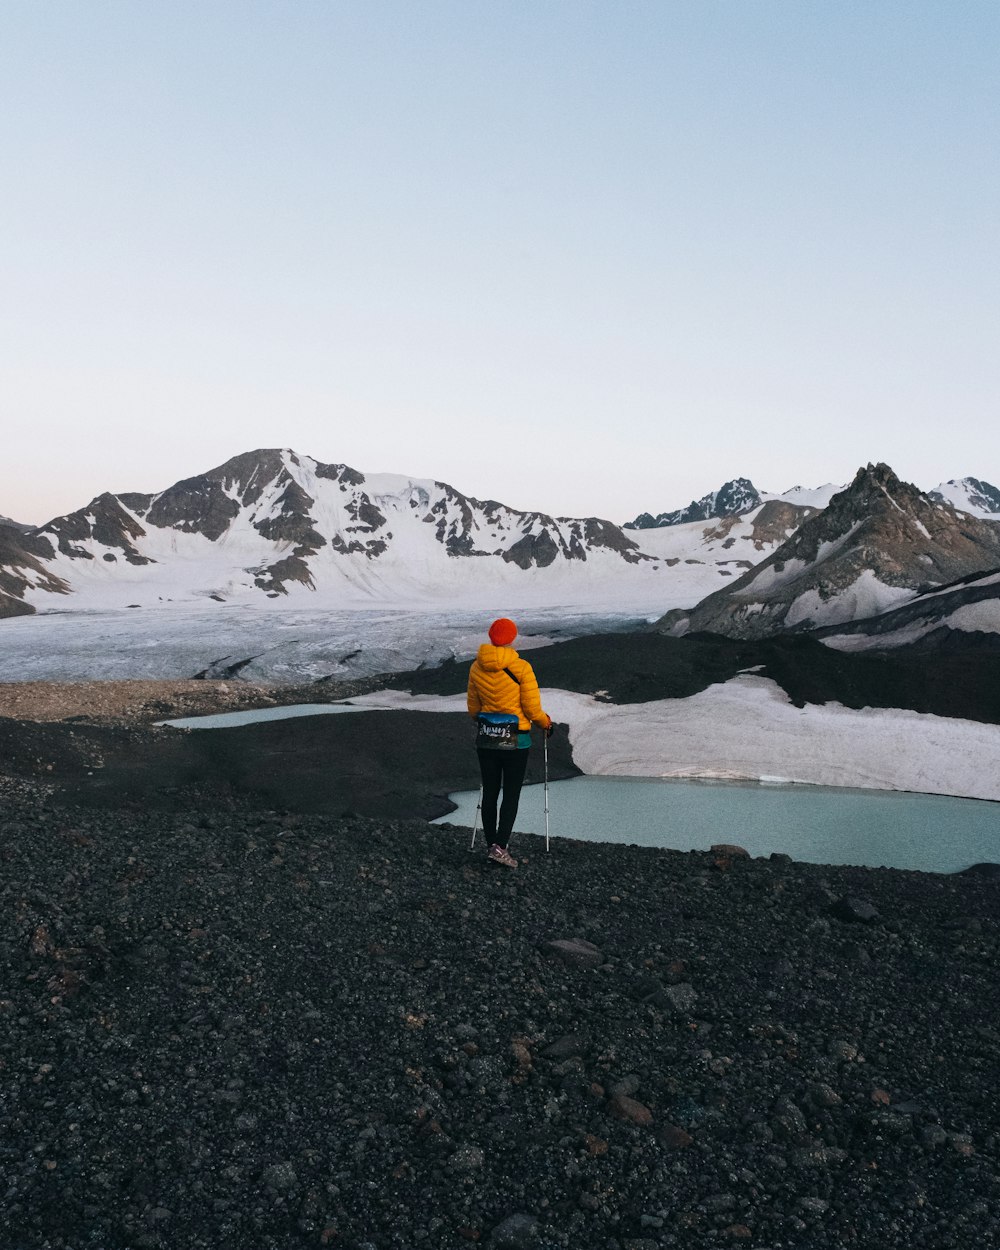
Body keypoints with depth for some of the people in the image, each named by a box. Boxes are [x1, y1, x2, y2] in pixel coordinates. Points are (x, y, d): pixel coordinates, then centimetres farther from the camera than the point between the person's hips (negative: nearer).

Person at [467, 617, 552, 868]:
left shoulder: (476, 667, -1)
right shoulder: (521, 667, -14)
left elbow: (473, 708, 10)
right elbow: (532, 708, -11)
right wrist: (546, 722, 9)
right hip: (516, 739, -4)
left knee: (489, 793, 13)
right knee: (511, 795, 3)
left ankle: (491, 845, 20)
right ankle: (500, 846, -8)